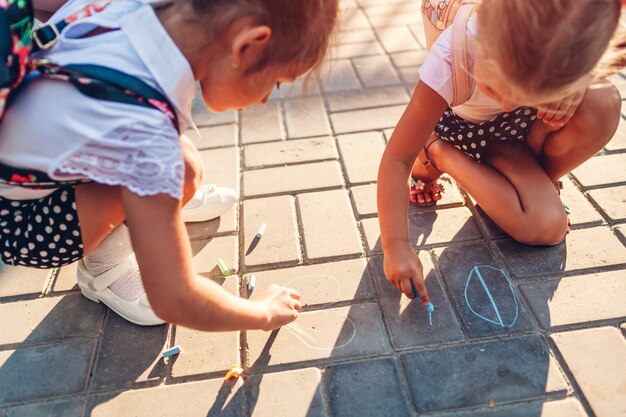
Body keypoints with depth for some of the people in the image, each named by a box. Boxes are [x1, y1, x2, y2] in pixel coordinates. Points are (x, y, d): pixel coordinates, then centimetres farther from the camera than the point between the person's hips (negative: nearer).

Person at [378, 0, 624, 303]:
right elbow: (397, 159, -34)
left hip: (525, 129, 3)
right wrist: (395, 245, -38)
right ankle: (439, 153, -4)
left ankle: (540, 181, -1)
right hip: (470, 134, -3)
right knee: (546, 227, -23)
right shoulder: (449, 59, -38)